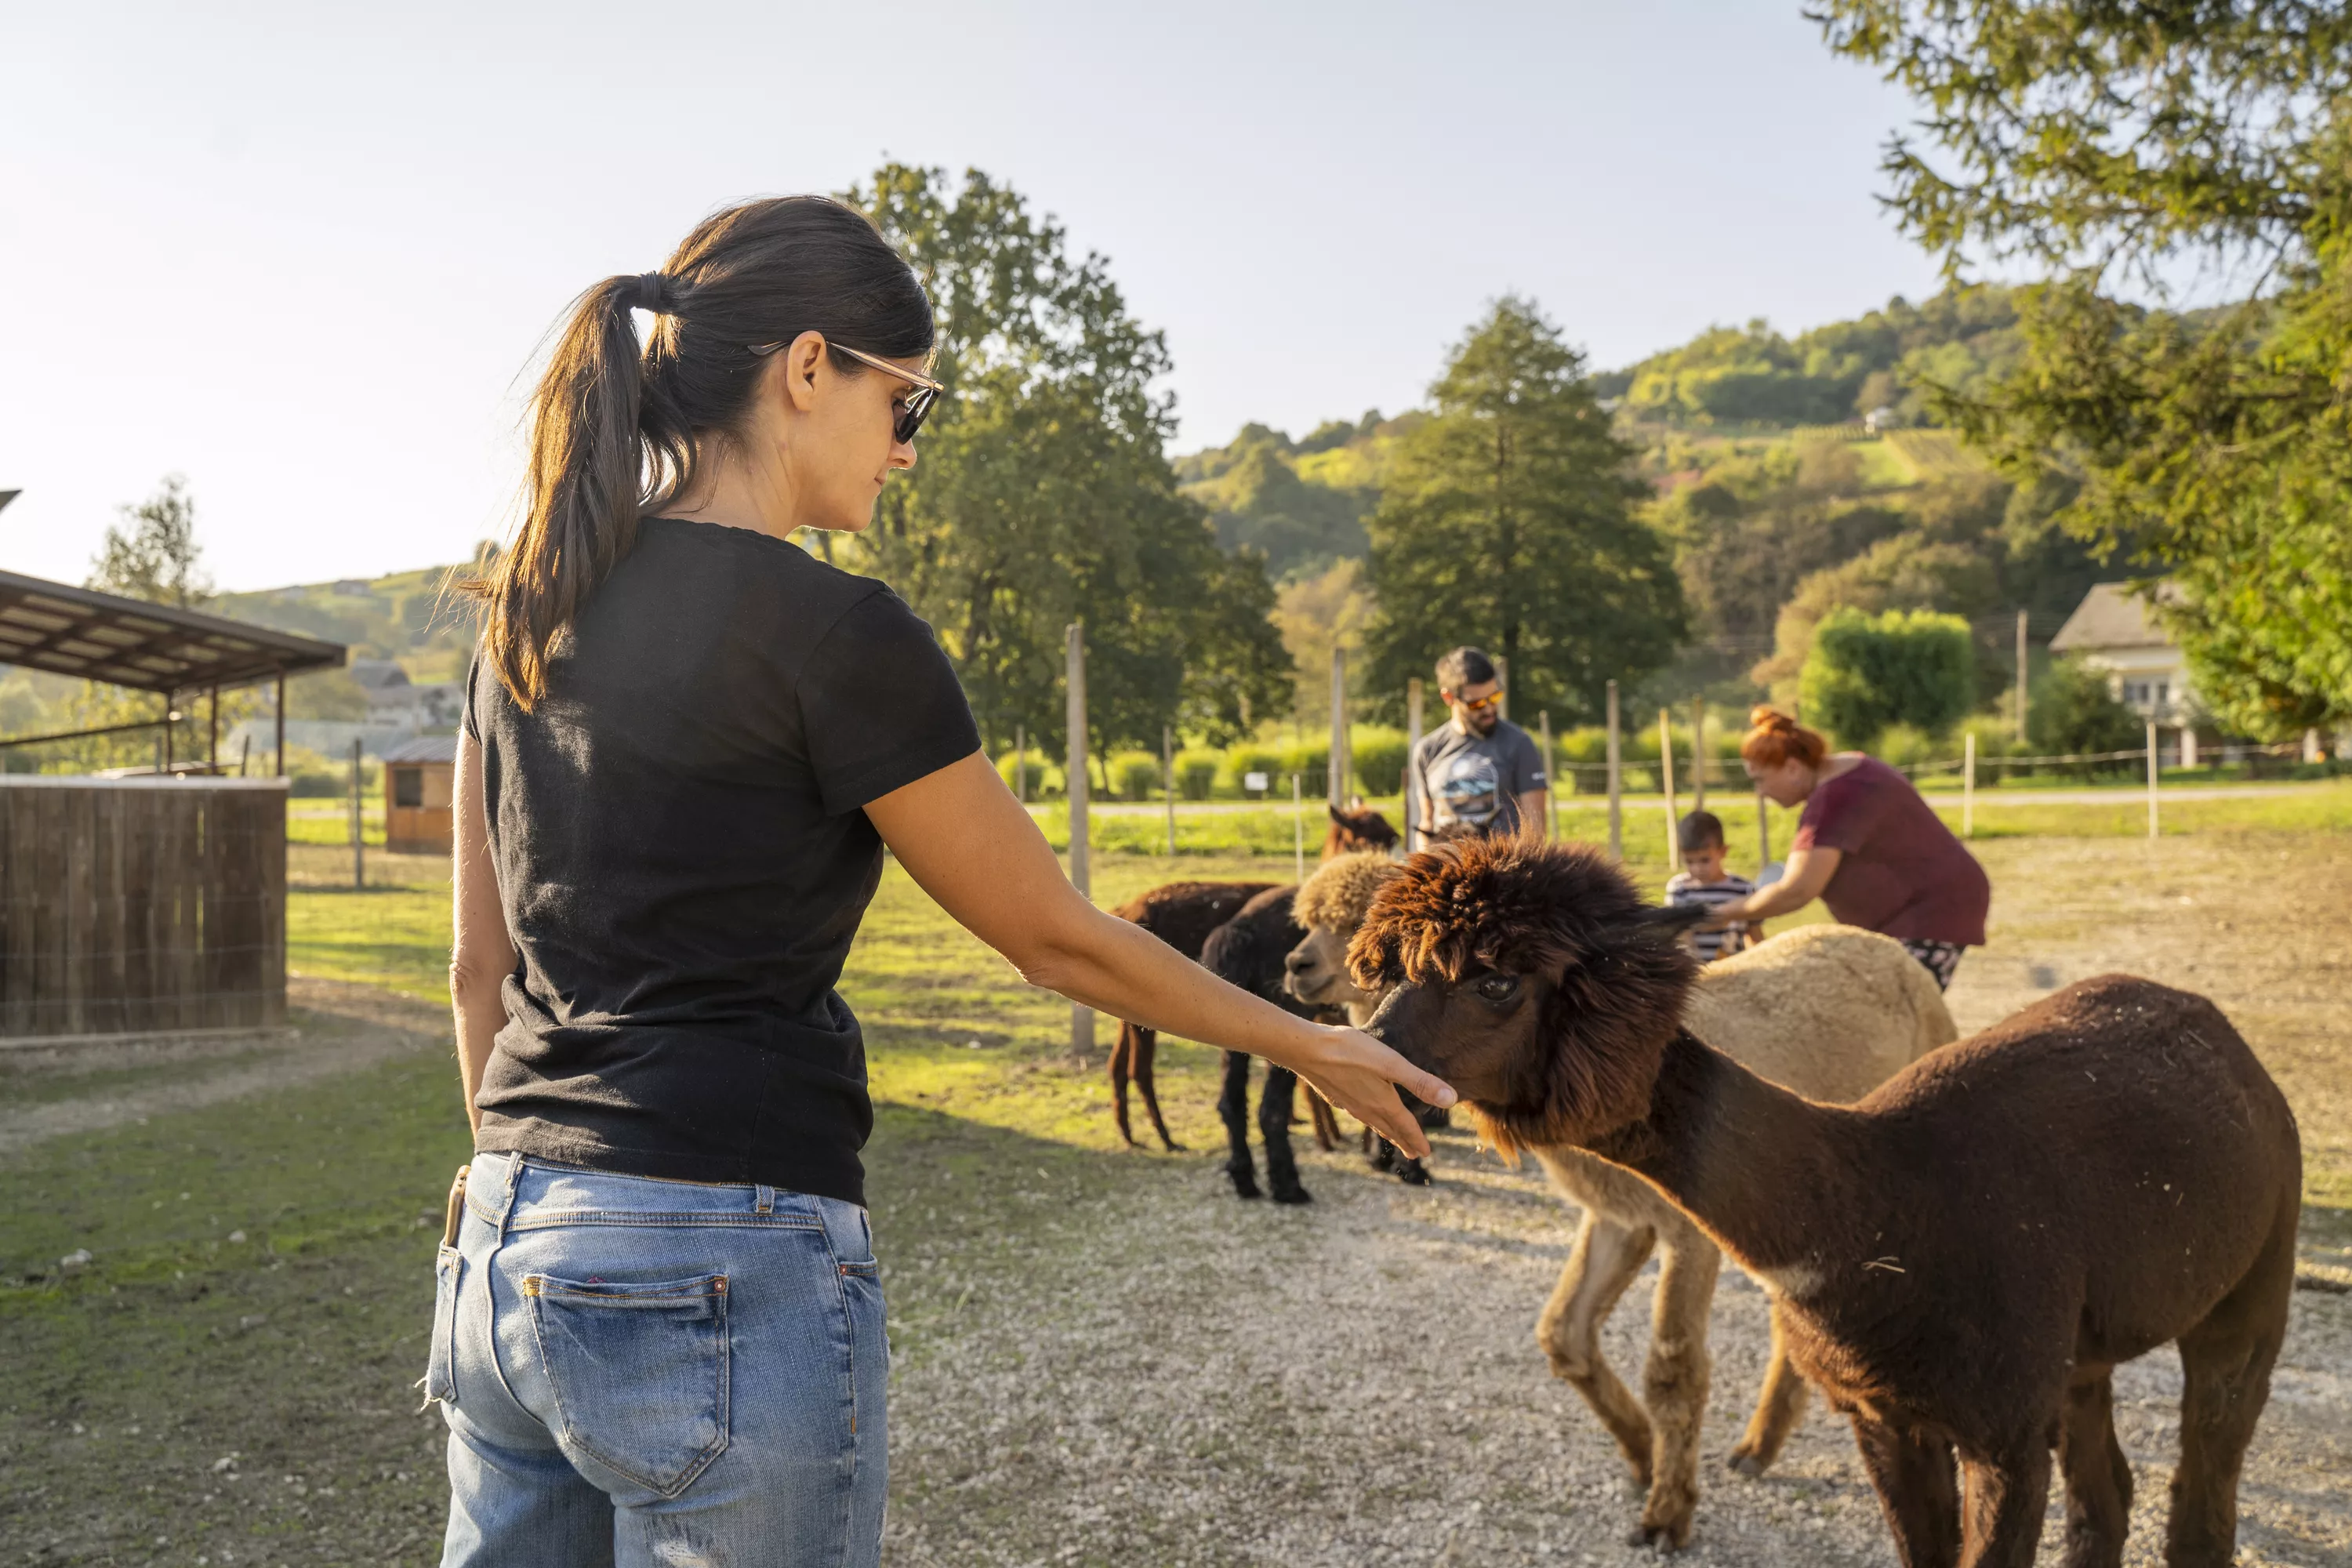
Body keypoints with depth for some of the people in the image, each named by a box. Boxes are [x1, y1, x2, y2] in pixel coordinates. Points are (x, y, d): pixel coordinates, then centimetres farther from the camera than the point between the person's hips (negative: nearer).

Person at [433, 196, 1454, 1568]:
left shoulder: (531, 608, 8)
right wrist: (1316, 1050, 8)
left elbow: (480, 966, 13)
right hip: (726, 1284, -8)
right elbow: (1058, 940, -6)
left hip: (505, 1257, 8)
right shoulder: (833, 631, -14)